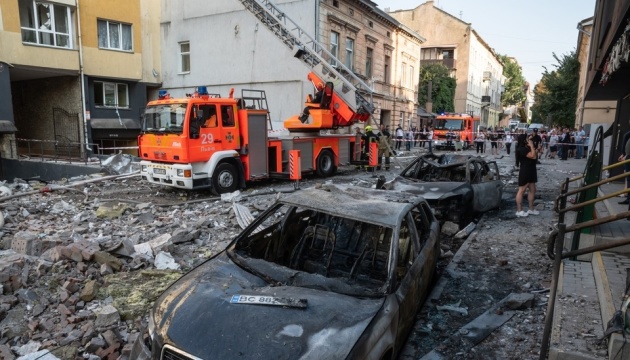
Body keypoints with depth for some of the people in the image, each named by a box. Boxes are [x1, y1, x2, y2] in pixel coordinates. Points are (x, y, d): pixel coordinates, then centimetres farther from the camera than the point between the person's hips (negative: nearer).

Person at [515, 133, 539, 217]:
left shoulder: (526, 148, 13)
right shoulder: (522, 149, -18)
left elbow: (536, 157, 18)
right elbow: (533, 156, -26)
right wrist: (532, 145, -19)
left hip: (530, 171, 10)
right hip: (525, 172, -10)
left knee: (532, 190, 13)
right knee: (521, 191, -4)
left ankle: (531, 209, 21)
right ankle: (519, 210, 1)